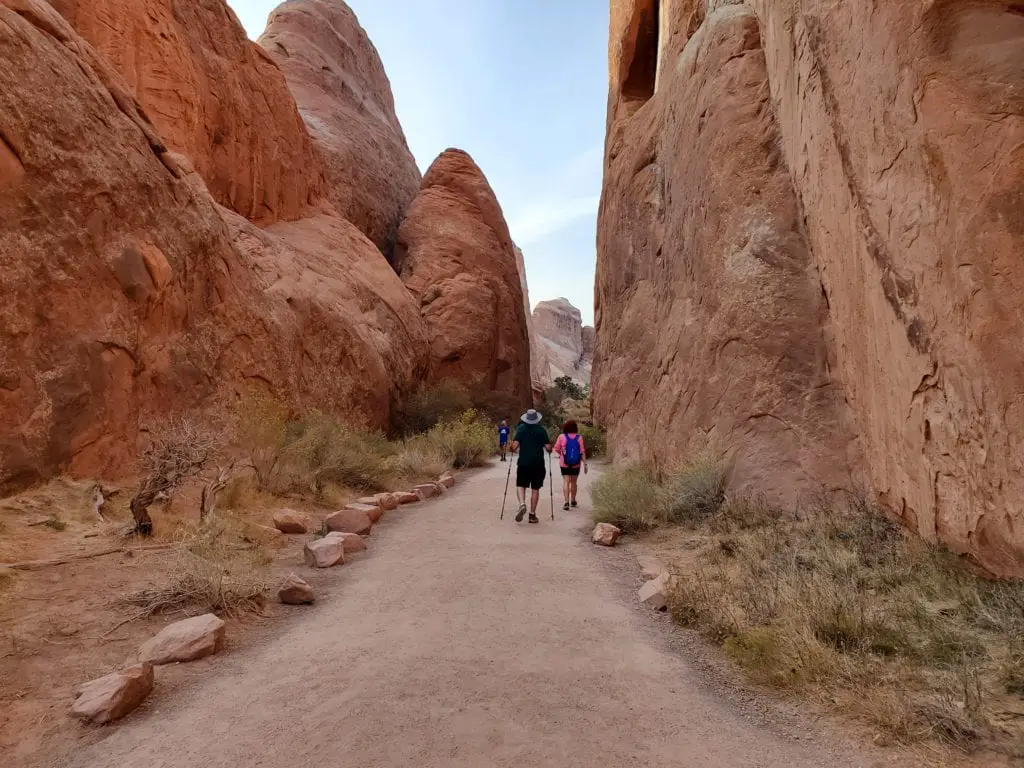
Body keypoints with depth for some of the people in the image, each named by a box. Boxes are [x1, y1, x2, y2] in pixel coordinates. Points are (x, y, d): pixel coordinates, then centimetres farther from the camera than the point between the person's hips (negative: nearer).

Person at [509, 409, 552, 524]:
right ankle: (532, 514, 10)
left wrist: (512, 450, 11)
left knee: (520, 485, 8)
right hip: (538, 463, 1)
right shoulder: (541, 430, 1)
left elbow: (515, 444, -10)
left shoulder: (521, 428, 0)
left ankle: (522, 504, -19)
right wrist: (550, 450, 20)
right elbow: (548, 447, -2)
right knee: (535, 489, 8)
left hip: (523, 463, -1)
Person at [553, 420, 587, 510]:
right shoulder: (579, 437, -5)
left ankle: (567, 502, -17)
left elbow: (556, 449, -2)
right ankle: (573, 501, 30)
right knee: (574, 482, 17)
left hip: (564, 463, -2)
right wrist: (584, 463, -4)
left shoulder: (562, 436, -7)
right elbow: (582, 451, -7)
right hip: (576, 464, 2)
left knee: (566, 482, -2)